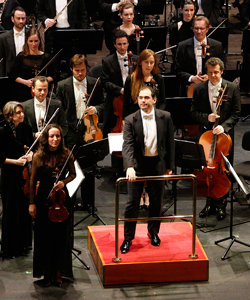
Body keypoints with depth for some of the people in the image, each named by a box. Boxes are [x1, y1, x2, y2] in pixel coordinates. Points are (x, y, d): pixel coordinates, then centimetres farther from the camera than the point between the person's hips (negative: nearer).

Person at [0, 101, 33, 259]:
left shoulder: (26, 128, 5)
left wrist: (30, 155, -5)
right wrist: (15, 161, -20)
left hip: (24, 174, 6)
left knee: (25, 209, 10)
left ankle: (23, 245, 23)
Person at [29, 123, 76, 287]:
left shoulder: (66, 155, -4)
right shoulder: (39, 156, -6)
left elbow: (73, 174, 9)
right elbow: (33, 181, 1)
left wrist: (64, 182, -11)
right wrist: (32, 203, 1)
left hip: (61, 198, 1)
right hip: (43, 199, 0)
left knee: (61, 235, 4)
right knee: (44, 236, 6)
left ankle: (59, 272, 19)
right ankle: (47, 273, 19)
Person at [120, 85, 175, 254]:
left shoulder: (165, 117, -3)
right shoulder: (131, 120, -8)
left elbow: (170, 143, 4)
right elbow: (128, 145, -16)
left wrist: (169, 167, 4)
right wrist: (129, 167, -30)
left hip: (158, 164, 2)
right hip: (138, 165, -2)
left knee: (156, 201, 13)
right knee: (133, 202, 1)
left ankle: (153, 232, 33)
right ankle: (128, 237, 11)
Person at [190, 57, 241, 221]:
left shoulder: (232, 88, -5)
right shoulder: (199, 89, 0)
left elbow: (236, 114, -4)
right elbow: (194, 112, 4)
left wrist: (224, 126, -19)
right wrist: (206, 118, -16)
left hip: (224, 135, -1)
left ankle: (221, 205, 17)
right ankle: (211, 202, 23)